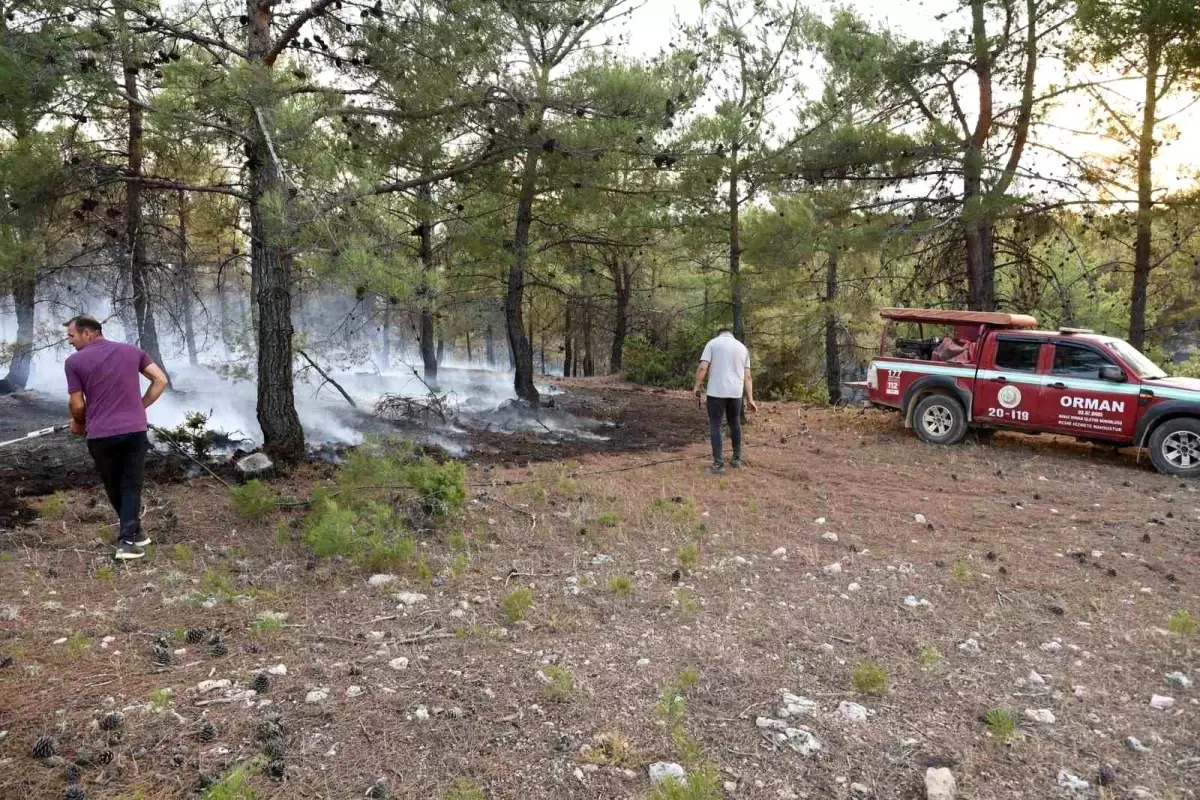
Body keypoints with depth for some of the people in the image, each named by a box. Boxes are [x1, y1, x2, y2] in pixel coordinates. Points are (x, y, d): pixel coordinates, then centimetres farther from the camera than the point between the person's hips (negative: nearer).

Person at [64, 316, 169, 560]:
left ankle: (133, 531, 31)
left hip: (100, 435, -1)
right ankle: (127, 540, -2)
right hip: (135, 430, 2)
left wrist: (79, 423, 22)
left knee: (113, 487, 18)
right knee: (131, 486, 9)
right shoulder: (132, 350, 8)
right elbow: (161, 380, 3)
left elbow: (77, 405, 0)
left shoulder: (75, 361, -1)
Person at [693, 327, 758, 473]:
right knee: (735, 424, 18)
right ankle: (736, 459, 25)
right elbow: (748, 376, 8)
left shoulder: (712, 343, 2)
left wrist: (697, 387, 0)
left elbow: (702, 368, -9)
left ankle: (718, 463, -3)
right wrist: (750, 399, 8)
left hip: (716, 392, -4)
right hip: (736, 392, 4)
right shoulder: (742, 347, 13)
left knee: (715, 426, 2)